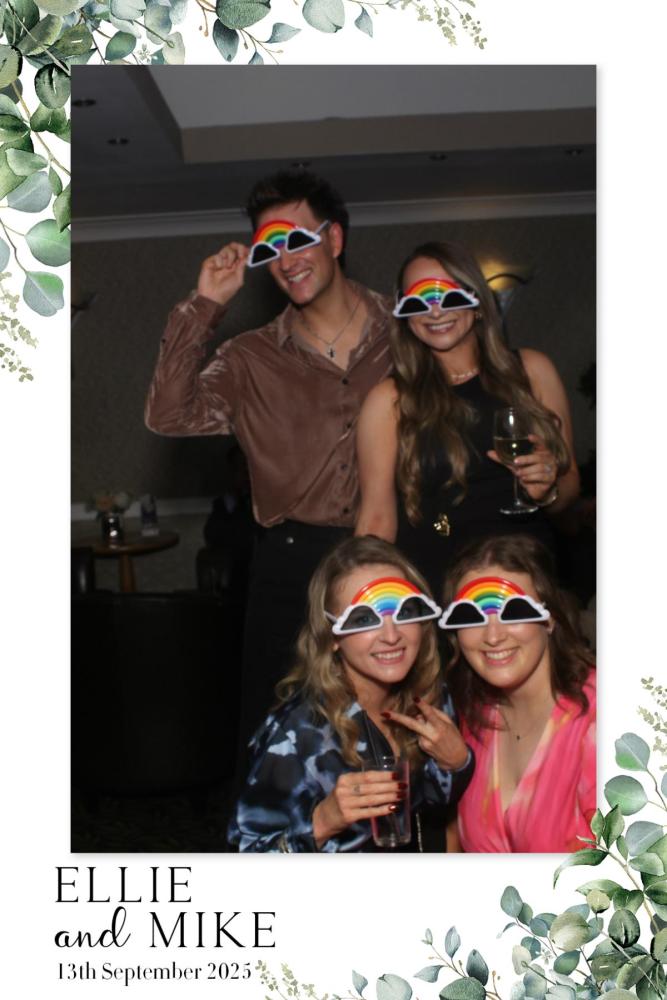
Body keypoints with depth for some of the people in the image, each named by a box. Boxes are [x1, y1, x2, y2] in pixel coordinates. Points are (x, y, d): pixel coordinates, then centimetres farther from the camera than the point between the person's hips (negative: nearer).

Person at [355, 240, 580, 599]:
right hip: (432, 589, -1)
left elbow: (570, 484, 10)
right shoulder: (389, 400, -5)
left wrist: (548, 490, -11)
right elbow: (377, 518, -4)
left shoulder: (532, 371, 3)